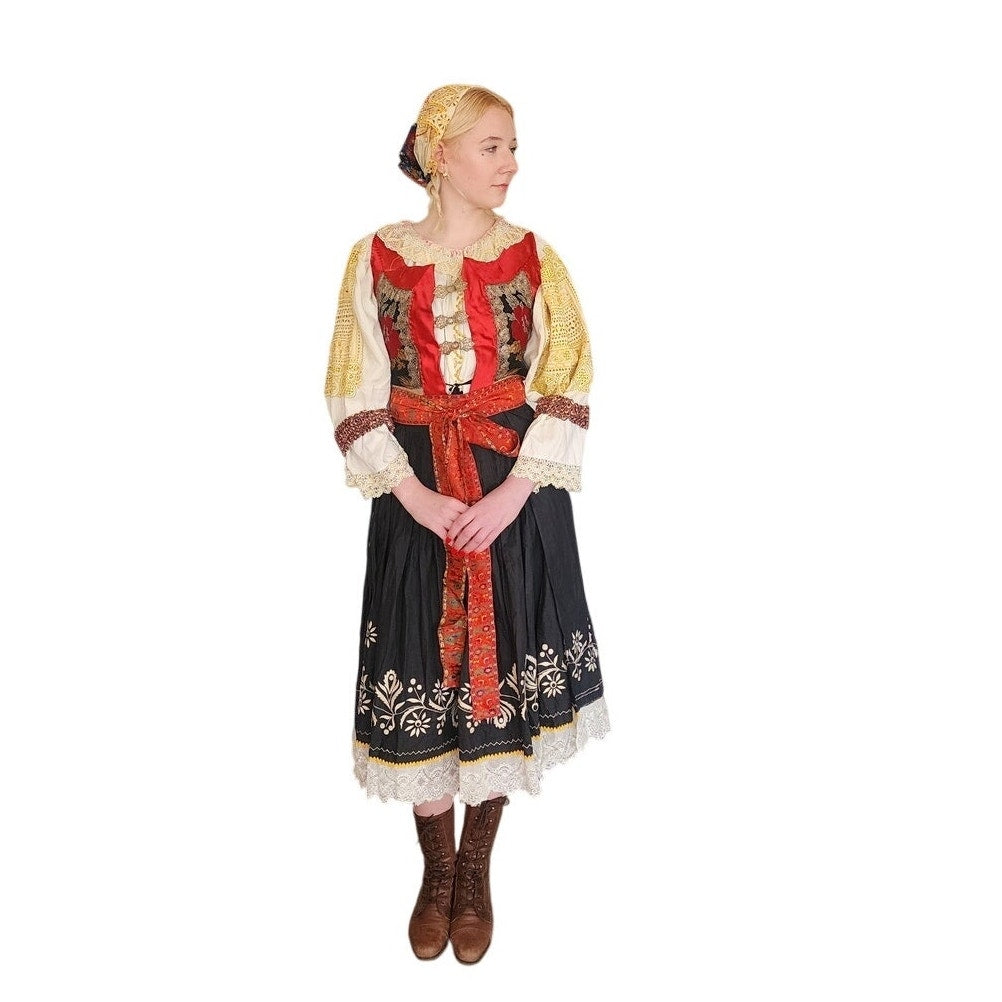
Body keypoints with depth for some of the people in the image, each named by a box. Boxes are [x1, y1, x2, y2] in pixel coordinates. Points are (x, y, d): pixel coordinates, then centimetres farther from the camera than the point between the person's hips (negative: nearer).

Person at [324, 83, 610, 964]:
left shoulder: (534, 256, 2)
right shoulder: (377, 257, 1)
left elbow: (568, 385, -3)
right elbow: (355, 396, -2)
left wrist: (511, 494, -14)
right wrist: (416, 496, -13)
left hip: (517, 491, 1)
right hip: (415, 495, 0)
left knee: (501, 672, 6)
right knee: (421, 675, 5)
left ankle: (477, 871, 27)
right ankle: (436, 869, 28)